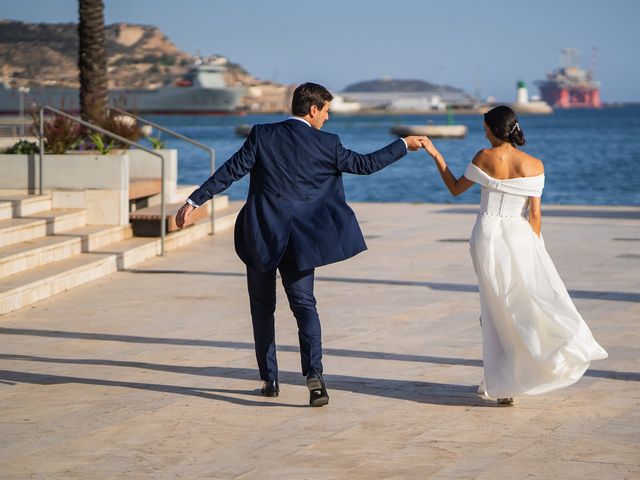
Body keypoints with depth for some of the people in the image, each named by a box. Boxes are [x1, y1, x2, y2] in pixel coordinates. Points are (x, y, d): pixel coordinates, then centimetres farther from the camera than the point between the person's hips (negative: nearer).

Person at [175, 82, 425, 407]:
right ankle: (313, 374, -18)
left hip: (260, 237, 1)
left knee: (262, 308, 14)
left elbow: (230, 171, -7)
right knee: (304, 305, 3)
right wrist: (404, 145, 18)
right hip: (299, 240, 0)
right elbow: (364, 164, 6)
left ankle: (269, 379, 16)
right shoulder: (326, 145, -3)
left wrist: (194, 201, -4)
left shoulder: (263, 136, -3)